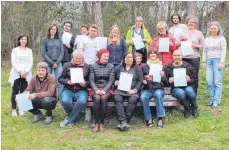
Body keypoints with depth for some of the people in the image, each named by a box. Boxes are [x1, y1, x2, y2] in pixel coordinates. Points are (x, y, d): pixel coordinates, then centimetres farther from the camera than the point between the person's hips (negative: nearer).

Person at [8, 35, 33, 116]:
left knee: (23, 92, 0)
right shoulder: (15, 50, 8)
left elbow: (31, 62, 5)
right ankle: (14, 109, 0)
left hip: (26, 74, 1)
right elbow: (13, 62, -2)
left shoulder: (29, 50, 13)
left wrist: (26, 71, -10)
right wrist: (20, 71, -13)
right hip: (16, 73, -1)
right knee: (15, 91, -3)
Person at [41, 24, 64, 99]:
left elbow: (62, 52, 5)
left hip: (58, 63, 1)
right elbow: (43, 53, -1)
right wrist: (51, 63, -8)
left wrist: (57, 63, -7)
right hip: (48, 63, -1)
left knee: (59, 82, -5)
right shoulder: (45, 40, 5)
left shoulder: (59, 40, 10)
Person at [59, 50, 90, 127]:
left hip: (81, 90, 0)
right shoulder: (67, 65, 10)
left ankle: (70, 119, -13)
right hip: (68, 89, 1)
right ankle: (74, 115, 0)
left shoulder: (86, 66, 10)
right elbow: (60, 78, 9)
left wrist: (85, 84, -12)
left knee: (82, 101, -34)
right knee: (65, 101, -32)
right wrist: (67, 82, -10)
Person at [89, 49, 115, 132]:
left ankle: (102, 123, -25)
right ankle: (96, 123, -25)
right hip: (96, 89, 0)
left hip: (107, 89, 0)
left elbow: (111, 80, 1)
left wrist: (105, 90, -14)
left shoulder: (111, 67, 9)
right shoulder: (93, 66, 9)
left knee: (103, 98, -32)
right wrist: (96, 90, -14)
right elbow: (91, 80, 2)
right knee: (97, 98, -32)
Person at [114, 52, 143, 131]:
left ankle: (125, 121, -31)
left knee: (133, 100, -33)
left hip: (132, 91, -1)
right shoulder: (119, 67, 19)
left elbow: (140, 80, 5)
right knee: (117, 99, -31)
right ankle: (123, 121, -39)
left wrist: (135, 90, -9)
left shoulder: (137, 68, 14)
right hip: (120, 90, 1)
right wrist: (115, 82, -3)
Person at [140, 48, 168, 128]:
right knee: (143, 97, -32)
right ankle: (148, 118, -20)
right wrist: (144, 80, -10)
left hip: (158, 88, 0)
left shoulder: (161, 66, 12)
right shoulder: (145, 66, 12)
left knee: (158, 94, -36)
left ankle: (160, 118, -29)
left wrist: (162, 76, -13)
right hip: (148, 89, 0)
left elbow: (165, 82, 9)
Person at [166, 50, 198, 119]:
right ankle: (188, 110, -6)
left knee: (189, 91, -35)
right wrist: (169, 81, -13)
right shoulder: (169, 68, 9)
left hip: (187, 86, 1)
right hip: (176, 88, 0)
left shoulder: (188, 66, 10)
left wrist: (189, 80, -14)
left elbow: (194, 79, 8)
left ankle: (194, 109, -7)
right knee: (181, 93, -35)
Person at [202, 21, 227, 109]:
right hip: (209, 61, 4)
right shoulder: (207, 39, 14)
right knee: (209, 82, -1)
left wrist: (221, 62, -11)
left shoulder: (221, 38, 2)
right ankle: (212, 99, 10)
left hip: (218, 61, -4)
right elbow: (204, 51, 16)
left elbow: (223, 51, -3)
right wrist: (204, 61, 8)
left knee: (217, 82, -7)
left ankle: (216, 101, -4)